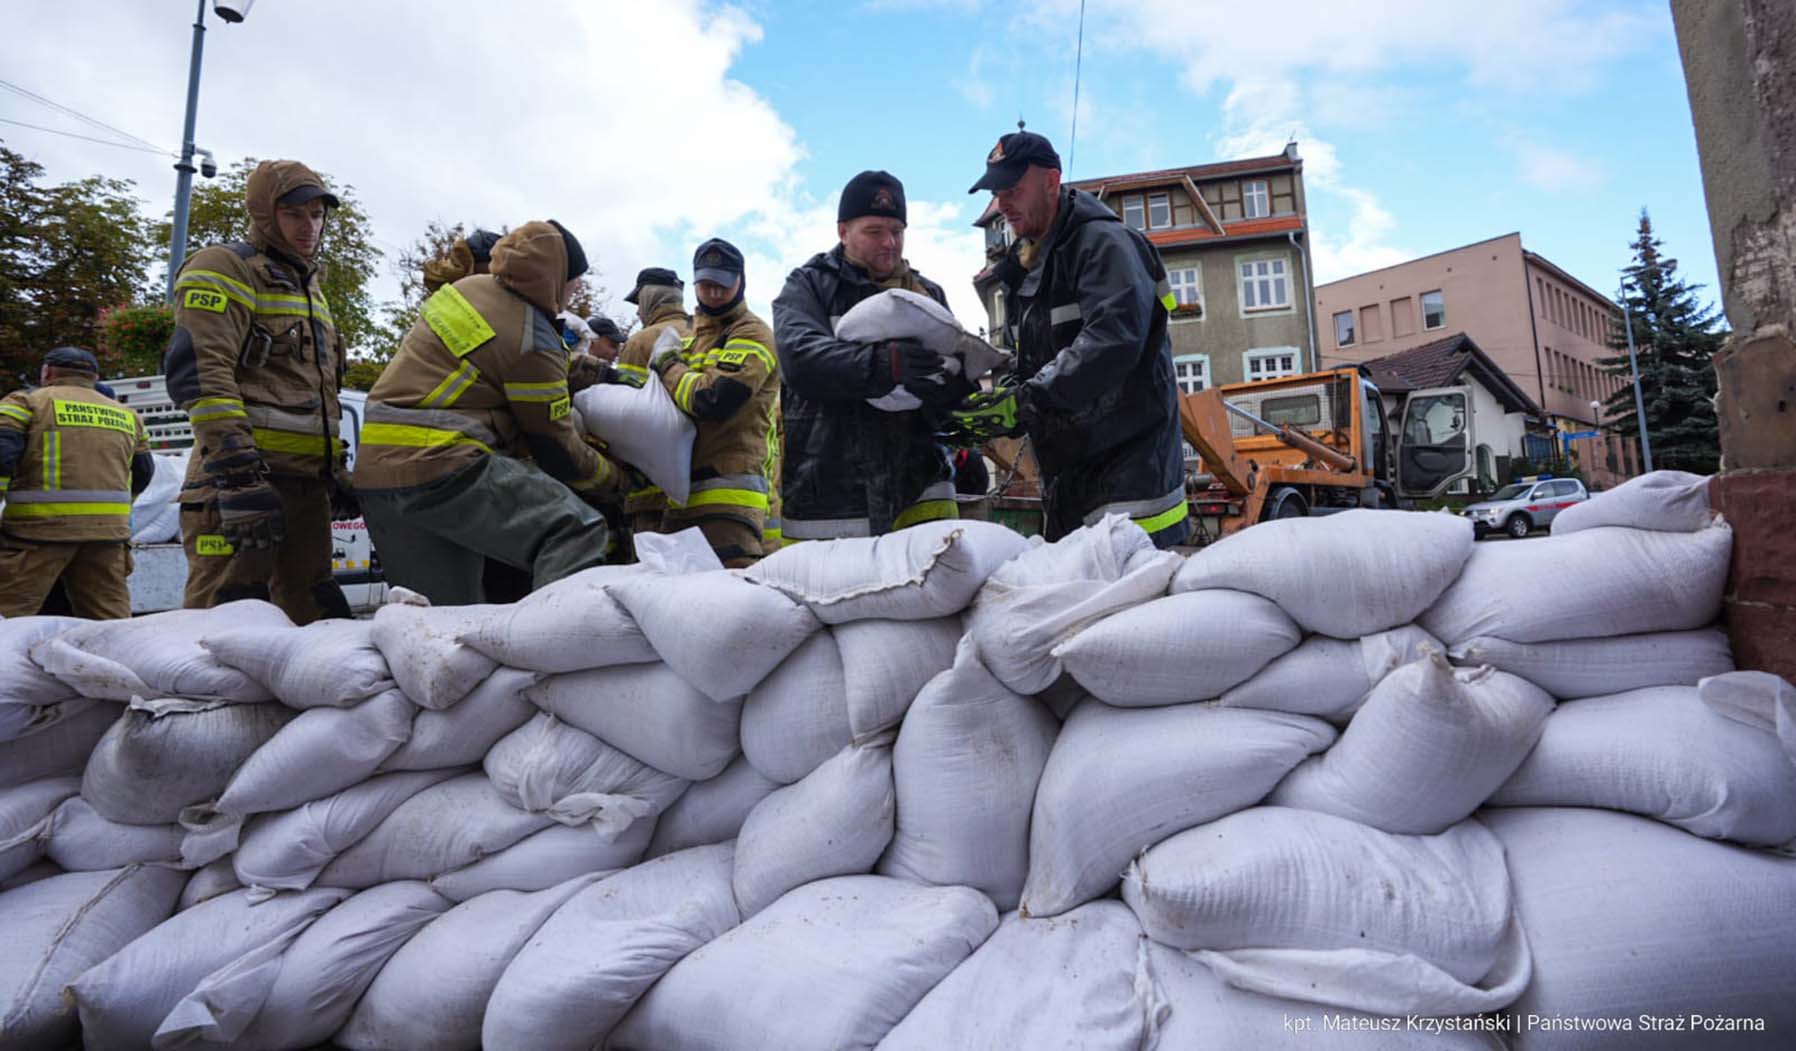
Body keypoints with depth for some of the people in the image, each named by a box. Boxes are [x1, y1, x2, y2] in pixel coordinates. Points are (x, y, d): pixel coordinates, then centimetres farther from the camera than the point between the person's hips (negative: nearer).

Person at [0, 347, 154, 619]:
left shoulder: (25, 402, 4)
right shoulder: (127, 415, 18)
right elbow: (143, 473, 24)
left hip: (40, 525, -4)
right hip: (109, 529, 4)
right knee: (112, 620, 7)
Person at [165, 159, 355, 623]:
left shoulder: (310, 289, 26)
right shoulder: (223, 269, 0)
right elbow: (200, 374, -14)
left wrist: (335, 471, 21)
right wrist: (238, 474, -24)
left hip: (307, 478, 8)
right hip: (245, 474, -8)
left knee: (316, 614, 9)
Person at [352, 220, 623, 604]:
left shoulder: (470, 287, 13)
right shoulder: (533, 341, -12)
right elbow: (555, 450, -4)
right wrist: (613, 477, 11)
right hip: (440, 467, -9)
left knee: (448, 608, 14)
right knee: (577, 529, -18)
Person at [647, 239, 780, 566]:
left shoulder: (752, 334, -4)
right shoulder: (692, 337, 24)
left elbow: (713, 400, -17)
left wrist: (667, 365, -1)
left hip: (729, 492, -9)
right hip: (684, 493, 9)